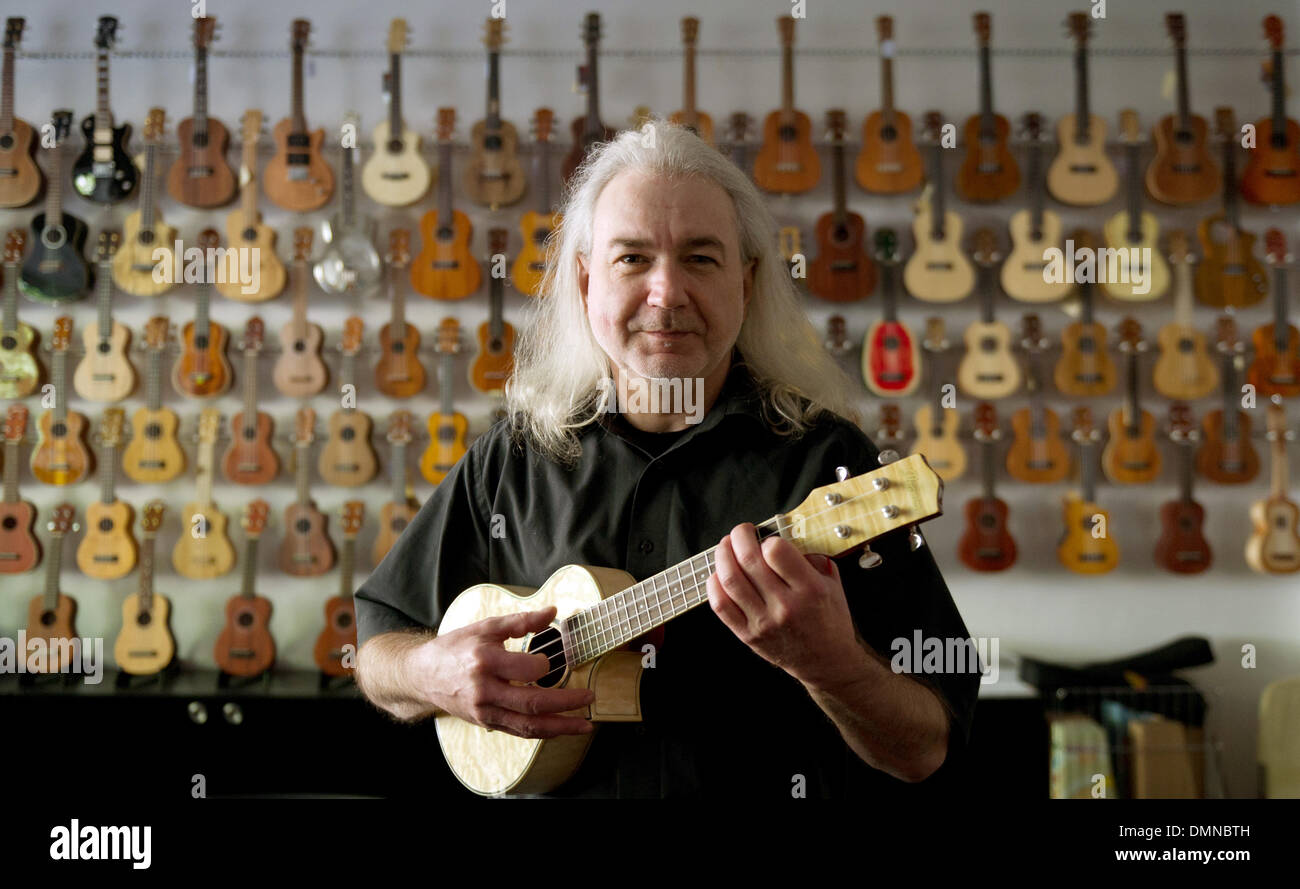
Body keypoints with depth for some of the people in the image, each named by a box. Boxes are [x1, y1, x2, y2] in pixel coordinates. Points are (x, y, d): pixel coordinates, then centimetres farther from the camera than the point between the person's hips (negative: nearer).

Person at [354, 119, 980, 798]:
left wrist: (829, 661, -25)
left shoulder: (828, 461, -4)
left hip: (776, 784, -3)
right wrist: (432, 674, -7)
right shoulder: (513, 456, 6)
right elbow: (377, 650, 13)